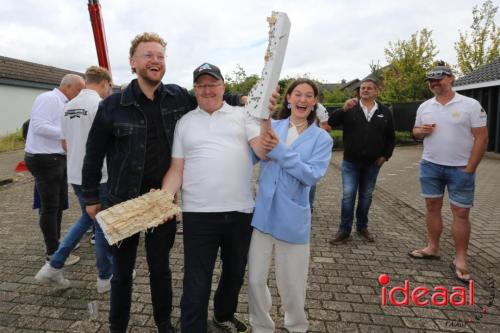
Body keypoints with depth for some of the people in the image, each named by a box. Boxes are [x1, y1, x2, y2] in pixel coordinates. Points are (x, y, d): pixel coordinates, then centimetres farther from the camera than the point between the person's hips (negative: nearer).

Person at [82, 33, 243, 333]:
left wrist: (241, 100, -3)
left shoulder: (178, 97, -4)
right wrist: (91, 197, 3)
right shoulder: (113, 105, -10)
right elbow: (94, 154, -1)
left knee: (161, 267, 18)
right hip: (123, 202, -1)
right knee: (122, 271, 15)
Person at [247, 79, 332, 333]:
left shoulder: (321, 138, 0)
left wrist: (279, 151, -24)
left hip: (292, 218, -1)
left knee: (291, 285, 12)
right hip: (262, 213, 2)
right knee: (255, 280, 9)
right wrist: (261, 144, -21)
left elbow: (312, 175, -14)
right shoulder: (272, 127, 4)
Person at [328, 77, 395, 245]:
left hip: (372, 164, 2)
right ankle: (344, 230, 6)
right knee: (348, 196, -4)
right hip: (350, 162, -2)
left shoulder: (385, 112, 5)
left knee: (366, 196, 12)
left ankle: (362, 227, 28)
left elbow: (391, 137, 11)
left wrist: (385, 155, 3)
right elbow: (331, 122, -14)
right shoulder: (350, 109, 0)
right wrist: (344, 109, -27)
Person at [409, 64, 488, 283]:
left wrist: (470, 169, -12)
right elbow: (416, 131, 17)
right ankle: (432, 248, 26)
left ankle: (460, 260, 12)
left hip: (460, 168, -4)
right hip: (430, 166, 4)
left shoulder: (470, 105, -8)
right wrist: (421, 131, -9)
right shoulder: (424, 107, 6)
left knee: (460, 213, 1)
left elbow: (481, 137, -9)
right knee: (432, 207, 11)